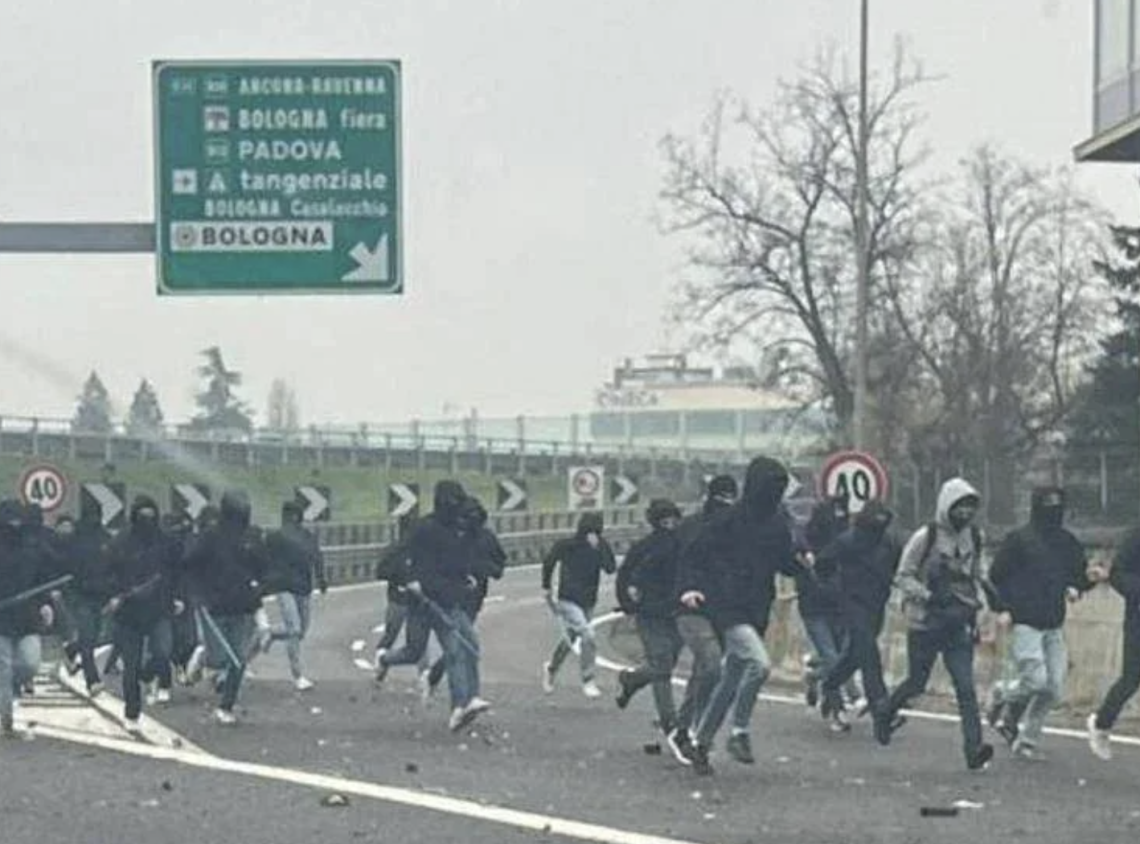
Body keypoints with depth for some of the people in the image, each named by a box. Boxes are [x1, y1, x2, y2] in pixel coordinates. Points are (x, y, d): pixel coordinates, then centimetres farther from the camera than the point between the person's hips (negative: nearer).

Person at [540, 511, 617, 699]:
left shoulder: (601, 548, -3)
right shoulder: (565, 546, -9)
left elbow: (611, 568, -19)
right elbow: (549, 563, 8)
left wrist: (600, 547, -26)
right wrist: (546, 587, 15)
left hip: (588, 602, 4)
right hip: (568, 600, -4)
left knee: (569, 639, 19)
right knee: (587, 636, -20)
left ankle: (551, 668, 45)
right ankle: (588, 681, -13)